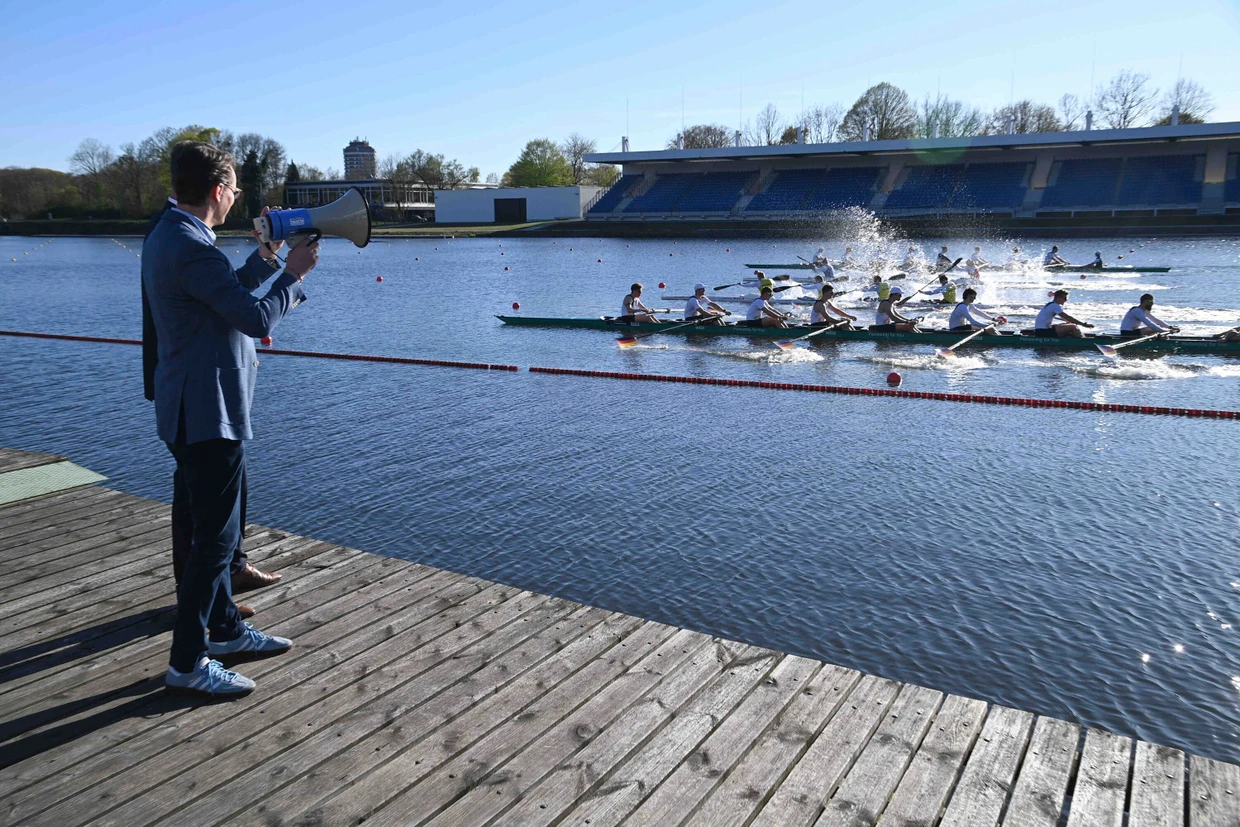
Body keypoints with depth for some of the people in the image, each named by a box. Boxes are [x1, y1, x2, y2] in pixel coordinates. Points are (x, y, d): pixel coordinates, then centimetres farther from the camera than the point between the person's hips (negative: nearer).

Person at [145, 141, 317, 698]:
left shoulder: (167, 237, 11)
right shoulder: (191, 249, -22)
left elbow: (228, 295, 20)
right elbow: (258, 319, -24)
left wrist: (266, 257, 13)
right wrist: (294, 274, -9)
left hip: (193, 409, 11)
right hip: (207, 414, -11)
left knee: (212, 528, 20)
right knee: (215, 537, -1)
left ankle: (224, 629, 35)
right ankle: (187, 662, 10)